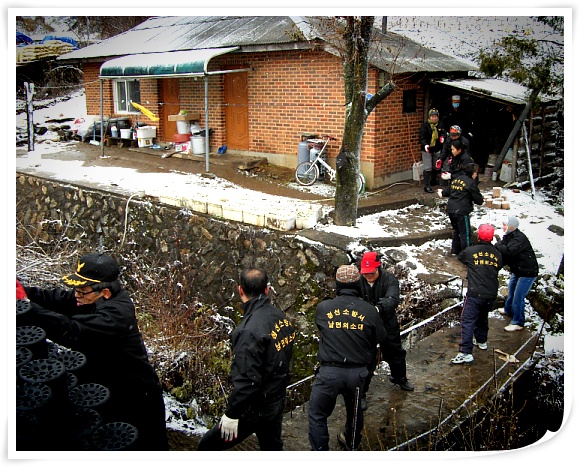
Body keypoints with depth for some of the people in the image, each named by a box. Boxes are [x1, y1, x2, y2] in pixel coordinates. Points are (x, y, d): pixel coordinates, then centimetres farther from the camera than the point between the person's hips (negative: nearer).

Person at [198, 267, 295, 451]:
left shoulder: (250, 329, -26)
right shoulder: (282, 318, -2)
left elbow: (248, 380, -27)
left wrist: (232, 414, -18)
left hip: (254, 408, -8)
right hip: (278, 401, 8)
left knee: (207, 446, 3)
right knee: (272, 448, 24)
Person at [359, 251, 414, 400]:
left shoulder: (389, 279, -20)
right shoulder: (358, 281, -15)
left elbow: (392, 298, -37)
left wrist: (379, 307, -58)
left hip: (388, 324, 1)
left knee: (395, 353, 23)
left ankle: (400, 378, 51)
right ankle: (361, 392, 19)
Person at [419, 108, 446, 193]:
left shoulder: (440, 125, 0)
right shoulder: (425, 126, -15)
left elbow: (443, 133, 14)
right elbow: (421, 137, -19)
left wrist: (442, 137, -10)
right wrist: (425, 144, -36)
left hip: (437, 150, 6)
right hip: (427, 150, -6)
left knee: (436, 167, 20)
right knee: (427, 168, -7)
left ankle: (433, 180, 42)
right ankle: (427, 186, -5)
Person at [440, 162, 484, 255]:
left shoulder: (456, 179, 12)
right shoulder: (471, 182, -10)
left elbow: (447, 191, 25)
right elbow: (478, 198, -8)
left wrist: (442, 192, 47)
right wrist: (481, 200, 15)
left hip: (450, 209, 8)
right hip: (461, 211, -8)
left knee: (456, 230, 24)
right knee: (465, 233, 3)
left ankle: (455, 250, 32)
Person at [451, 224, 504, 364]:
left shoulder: (470, 251, -6)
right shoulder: (497, 254, 5)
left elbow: (460, 257, 14)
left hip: (475, 293, -5)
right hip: (491, 294, 5)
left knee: (468, 321, -6)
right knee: (482, 317, 27)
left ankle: (466, 352, -14)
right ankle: (481, 340, 44)